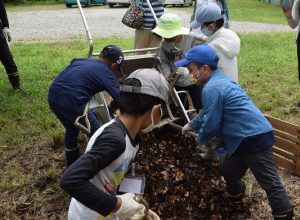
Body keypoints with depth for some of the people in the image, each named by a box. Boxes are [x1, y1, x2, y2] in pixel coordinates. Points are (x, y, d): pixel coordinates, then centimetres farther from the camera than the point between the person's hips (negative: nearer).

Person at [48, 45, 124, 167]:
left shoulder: (82, 60, 21)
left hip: (52, 96, 8)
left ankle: (72, 165, 46)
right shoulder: (107, 73, 2)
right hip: (71, 102, -8)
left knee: (71, 129, 32)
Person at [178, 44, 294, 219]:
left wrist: (201, 139, 6)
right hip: (247, 137, 11)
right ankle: (236, 203, 46)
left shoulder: (211, 88, -17)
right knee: (229, 173, 24)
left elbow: (211, 123, -15)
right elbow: (208, 112, 31)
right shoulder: (220, 80, 16)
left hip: (254, 138, -11)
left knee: (271, 183, -3)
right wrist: (191, 125, 41)